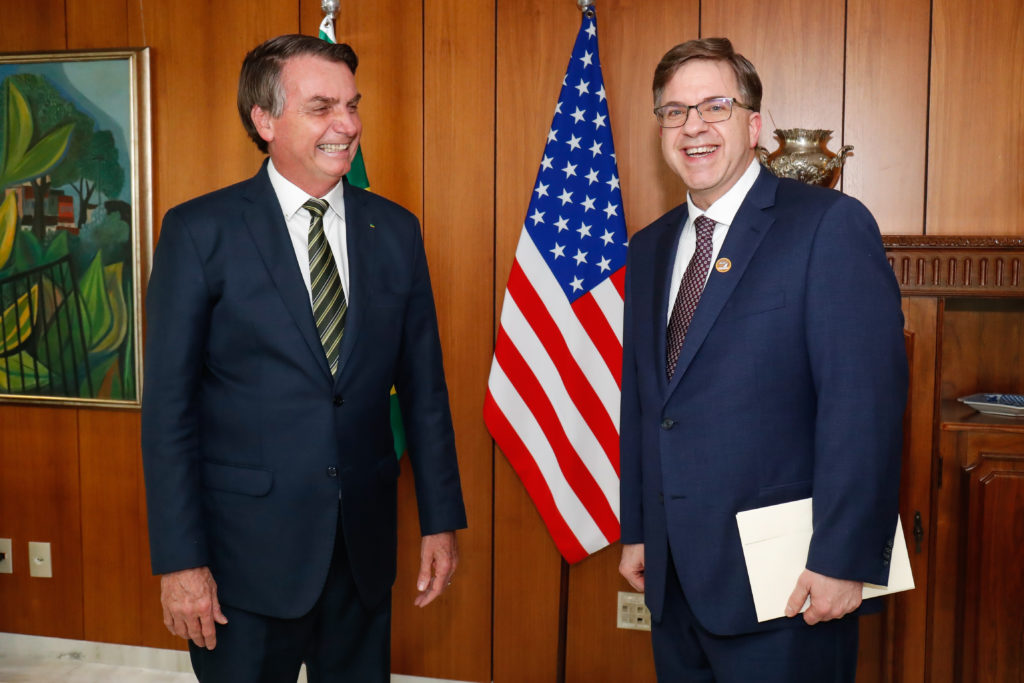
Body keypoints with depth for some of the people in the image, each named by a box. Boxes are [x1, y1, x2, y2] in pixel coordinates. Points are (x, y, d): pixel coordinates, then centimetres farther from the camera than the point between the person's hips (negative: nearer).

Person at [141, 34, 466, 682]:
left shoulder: (395, 230, 3)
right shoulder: (199, 232, -7)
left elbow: (424, 387, 6)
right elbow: (169, 405, -8)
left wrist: (442, 520, 6)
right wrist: (179, 560, -10)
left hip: (364, 551, 3)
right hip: (246, 553, -3)